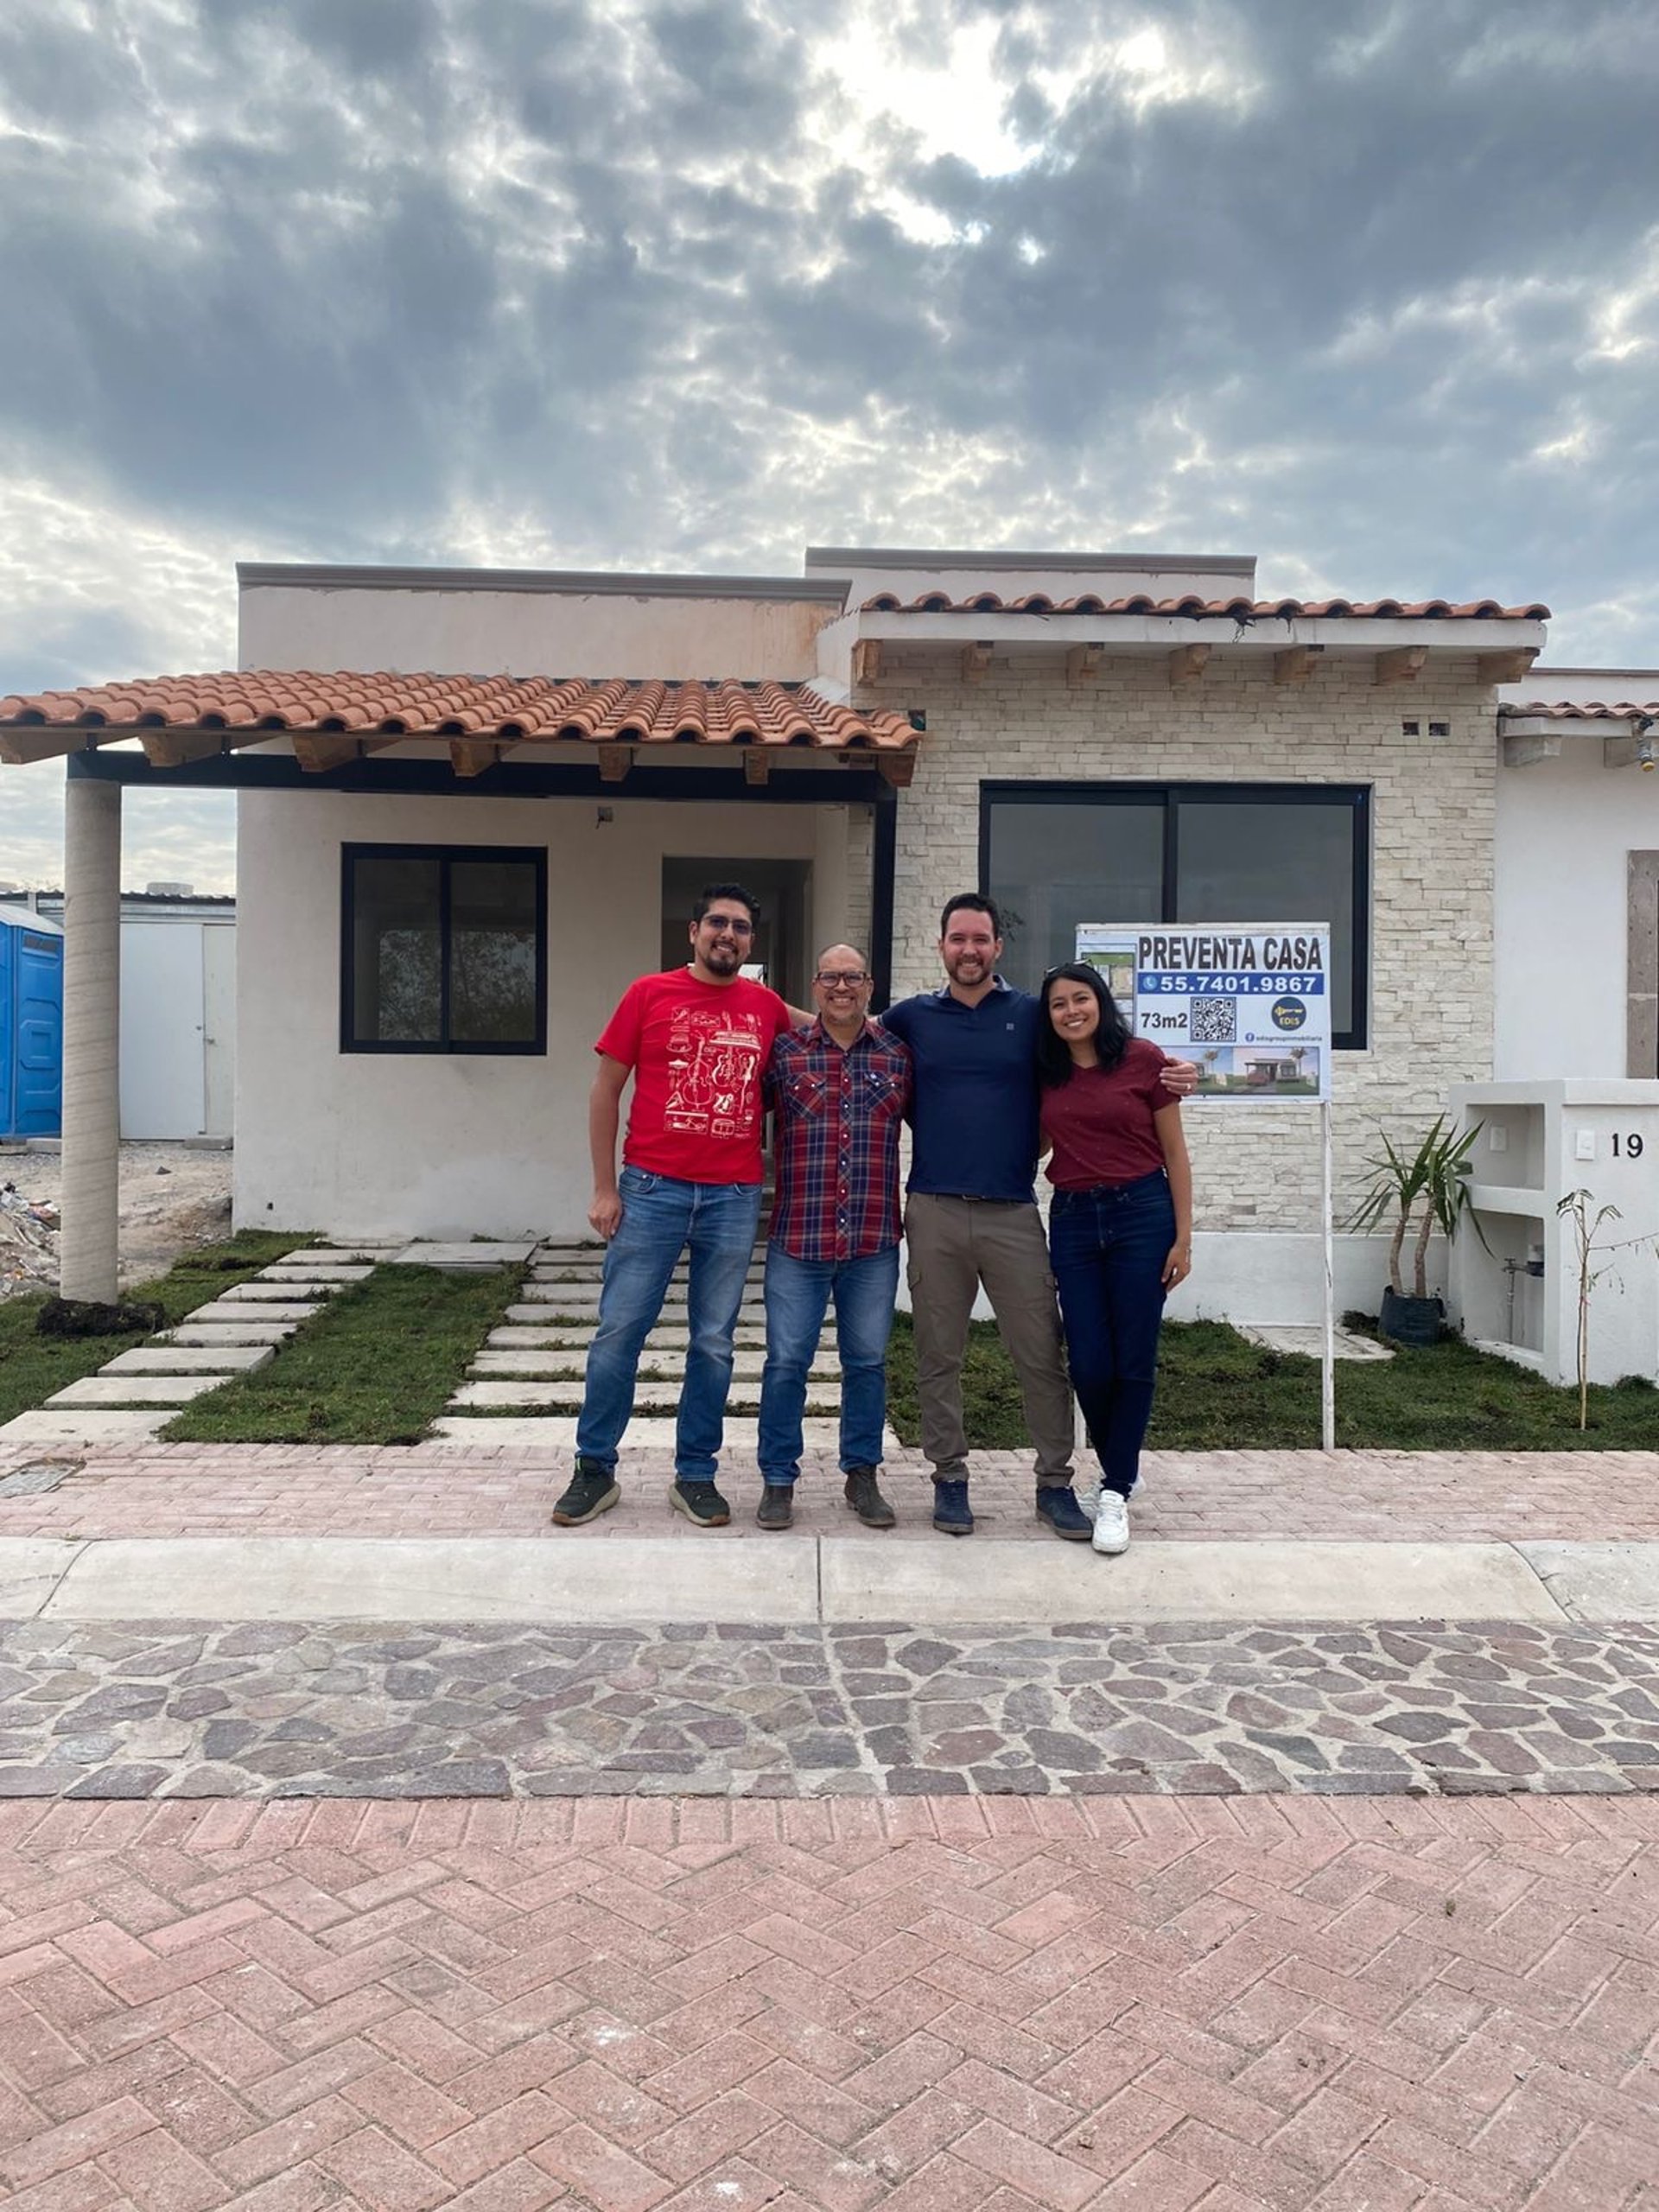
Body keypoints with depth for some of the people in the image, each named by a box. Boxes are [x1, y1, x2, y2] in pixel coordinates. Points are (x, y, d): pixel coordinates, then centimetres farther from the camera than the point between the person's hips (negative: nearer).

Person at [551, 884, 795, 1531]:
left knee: (713, 1343, 8)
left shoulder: (767, 1007, 7)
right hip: (651, 1190, -2)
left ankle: (695, 1475, 22)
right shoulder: (649, 994, 0)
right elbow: (605, 1090, 2)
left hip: (734, 1199, 2)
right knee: (619, 1332, 3)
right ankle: (595, 1470, 18)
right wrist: (604, 1186, -2)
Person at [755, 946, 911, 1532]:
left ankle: (862, 1475, 26)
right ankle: (778, 1479, 18)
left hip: (874, 1241, 2)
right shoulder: (784, 1051, 2)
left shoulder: (898, 1055, 6)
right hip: (797, 1237, -1)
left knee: (868, 1362, 11)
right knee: (786, 1361, 3)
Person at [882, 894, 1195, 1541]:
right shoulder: (910, 1017, 8)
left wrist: (1168, 1070, -4)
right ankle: (950, 1478, 21)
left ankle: (1055, 1483, 15)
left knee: (1041, 1355, 1)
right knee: (938, 1356, 7)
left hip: (1013, 1213, 0)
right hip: (933, 1212, 1)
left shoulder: (1034, 1015, 7)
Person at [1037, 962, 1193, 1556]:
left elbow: (1174, 1154, 0)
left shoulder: (1143, 1059, -3)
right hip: (1073, 1218, 3)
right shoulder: (1045, 1073, 7)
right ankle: (1120, 1466, 29)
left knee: (1133, 1361, 1)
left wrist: (1183, 1236, -3)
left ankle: (1115, 1491, 14)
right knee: (1088, 1364, 3)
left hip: (1141, 1213, -3)